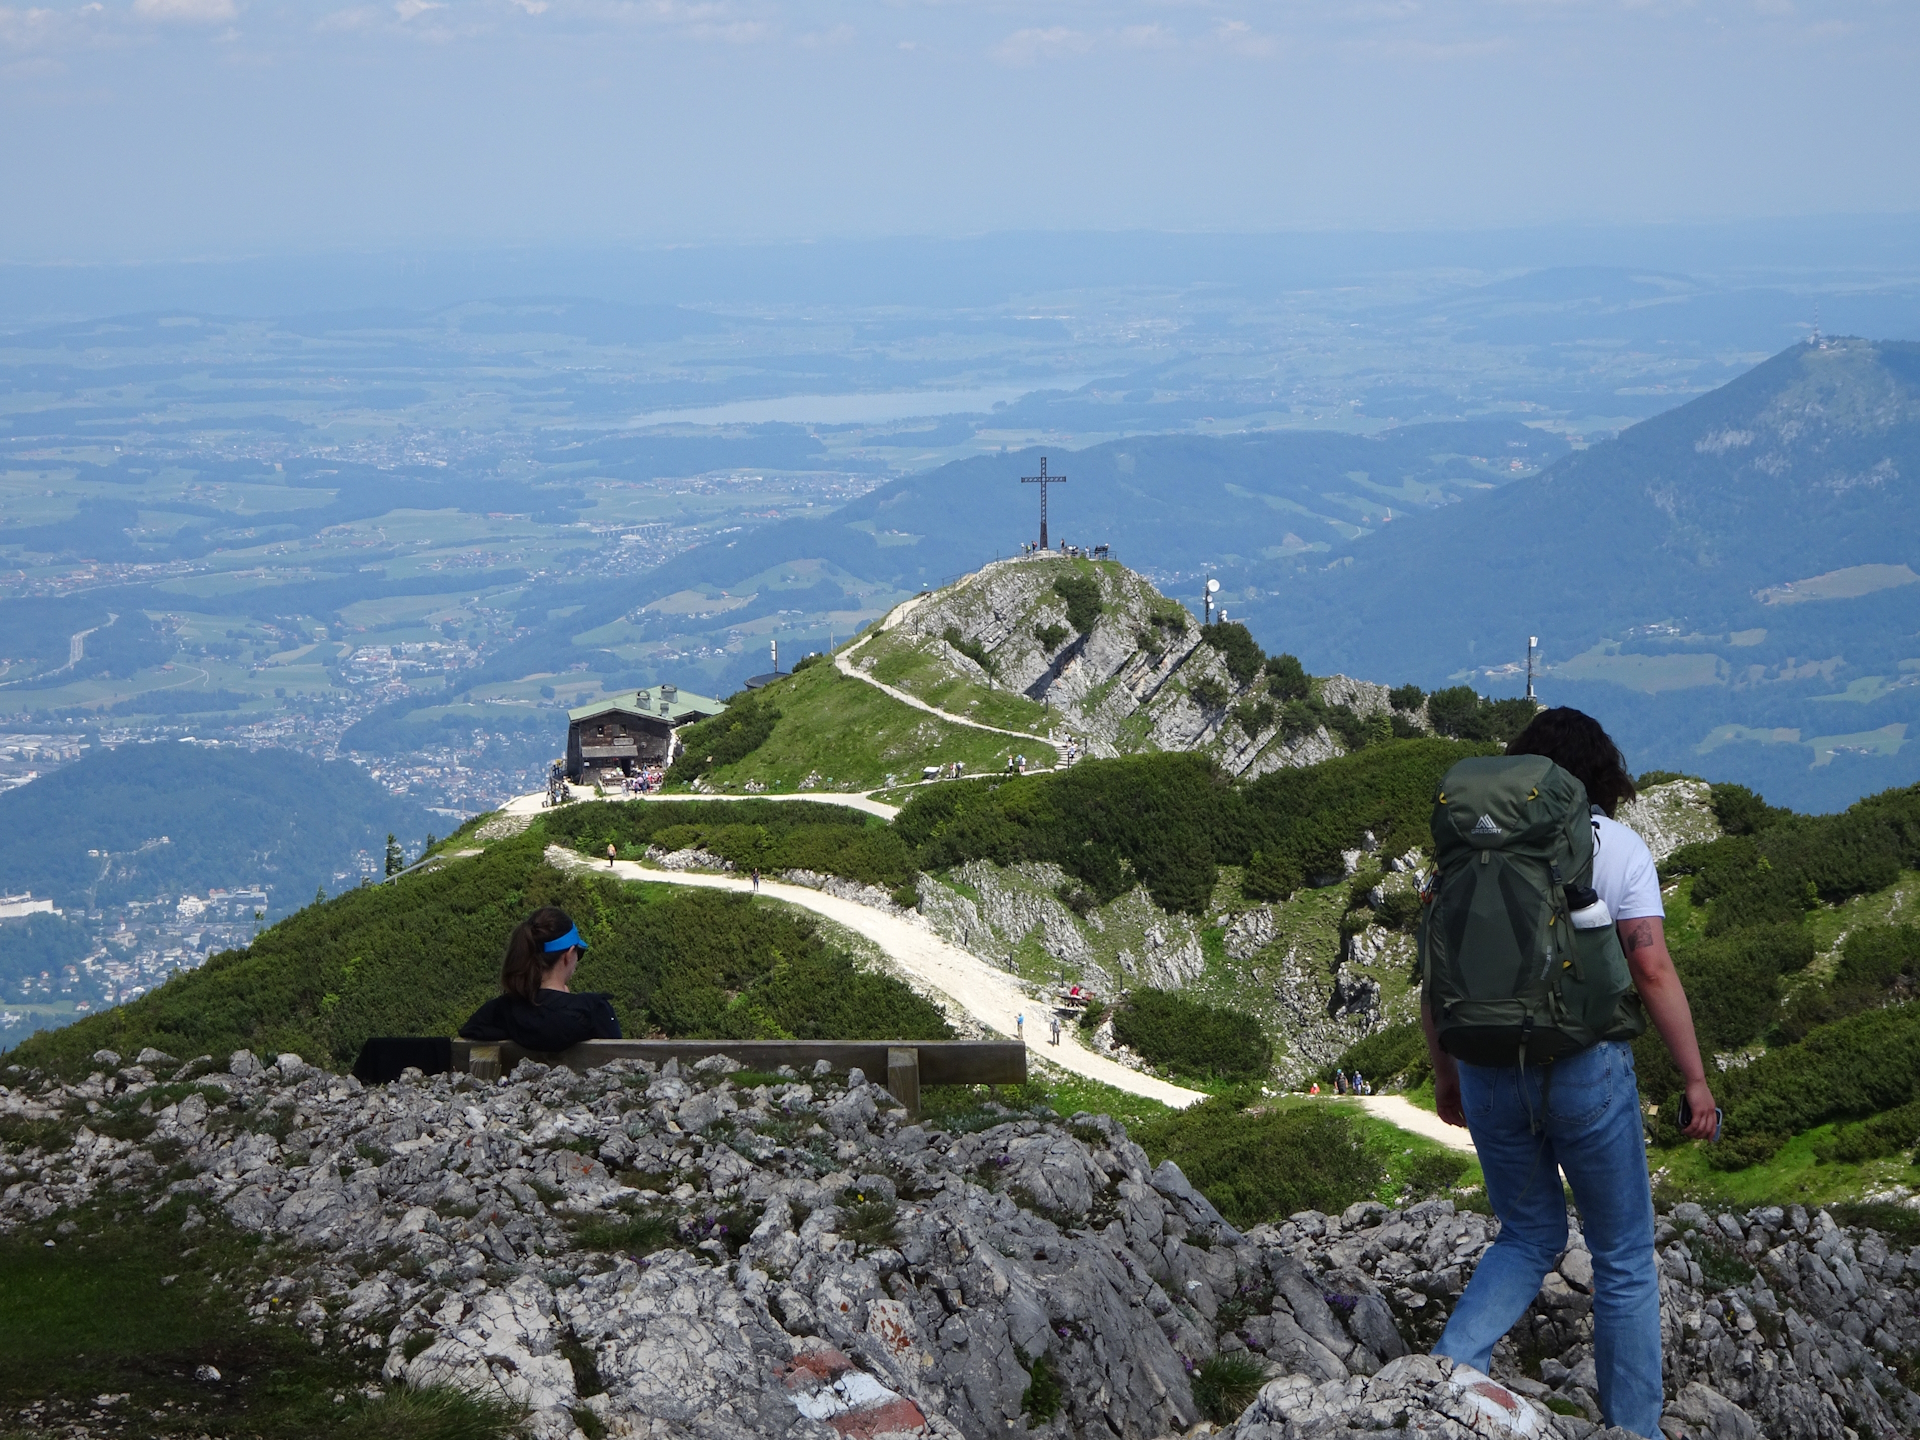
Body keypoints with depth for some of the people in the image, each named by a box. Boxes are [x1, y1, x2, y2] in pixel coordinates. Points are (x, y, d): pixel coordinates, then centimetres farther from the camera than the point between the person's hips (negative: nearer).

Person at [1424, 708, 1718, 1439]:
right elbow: (1653, 970, -12)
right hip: (1586, 1069, -3)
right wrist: (1695, 1078, -6)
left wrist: (1444, 1074, 17)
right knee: (1623, 1256, 12)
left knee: (1530, 1237, 21)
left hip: (1489, 1072, 3)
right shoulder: (1618, 846, -4)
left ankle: (1453, 1366, 0)